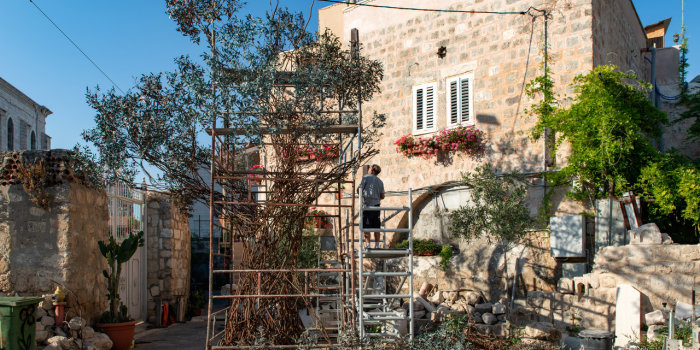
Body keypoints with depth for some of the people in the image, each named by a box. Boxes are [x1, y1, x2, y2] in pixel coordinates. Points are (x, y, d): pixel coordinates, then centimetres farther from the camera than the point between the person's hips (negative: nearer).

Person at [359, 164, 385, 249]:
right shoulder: (380, 181, 12)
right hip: (376, 205, 5)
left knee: (366, 227, -3)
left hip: (367, 205, -5)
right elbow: (382, 196, 10)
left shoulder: (366, 177, -2)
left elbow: (359, 190, -8)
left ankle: (367, 245, -8)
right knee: (376, 227, 7)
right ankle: (377, 245, 7)